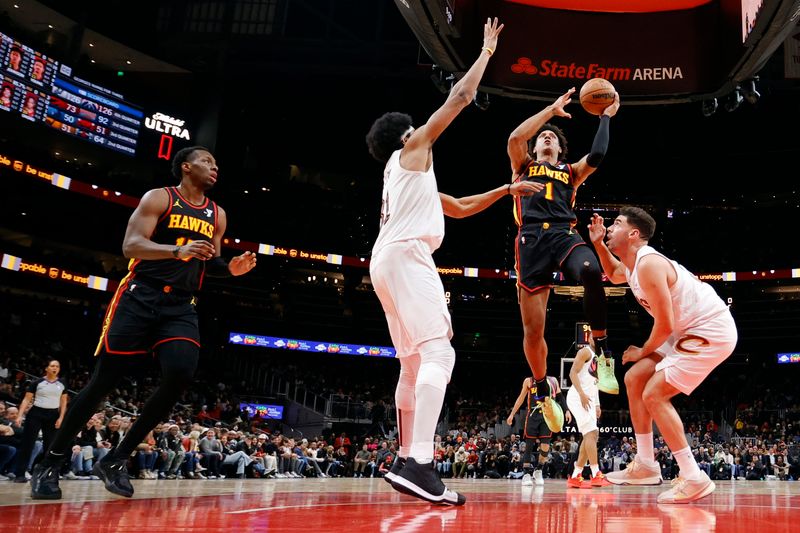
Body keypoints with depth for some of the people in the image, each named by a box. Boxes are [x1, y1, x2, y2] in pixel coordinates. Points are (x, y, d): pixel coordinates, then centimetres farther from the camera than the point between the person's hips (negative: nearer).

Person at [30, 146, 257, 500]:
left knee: (181, 375, -18)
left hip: (182, 306, 4)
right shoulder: (158, 198, -1)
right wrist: (179, 250, -27)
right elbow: (130, 246, -12)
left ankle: (116, 460, -3)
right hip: (141, 296, -4)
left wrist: (230, 268, -1)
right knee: (104, 379, -4)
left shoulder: (217, 215, 15)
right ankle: (50, 463, 12)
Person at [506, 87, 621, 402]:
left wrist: (606, 117, 18)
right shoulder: (523, 166, 26)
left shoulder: (571, 172, 29)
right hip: (532, 240, 0)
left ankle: (603, 355, -26)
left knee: (591, 272, -38)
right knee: (533, 330, -2)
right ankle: (543, 393, 19)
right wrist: (552, 110, 10)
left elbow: (597, 155, 9)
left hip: (564, 235, 0)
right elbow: (515, 138, 6)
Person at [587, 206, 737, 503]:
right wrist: (598, 245, 18)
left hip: (711, 333, -10)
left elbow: (665, 325, -23)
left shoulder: (648, 264, -23)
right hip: (691, 331, 10)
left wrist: (643, 352, -4)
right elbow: (614, 275, 34)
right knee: (634, 379, 11)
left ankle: (694, 479, -6)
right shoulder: (634, 264, 7)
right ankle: (645, 466, 16)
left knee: (654, 395, -14)